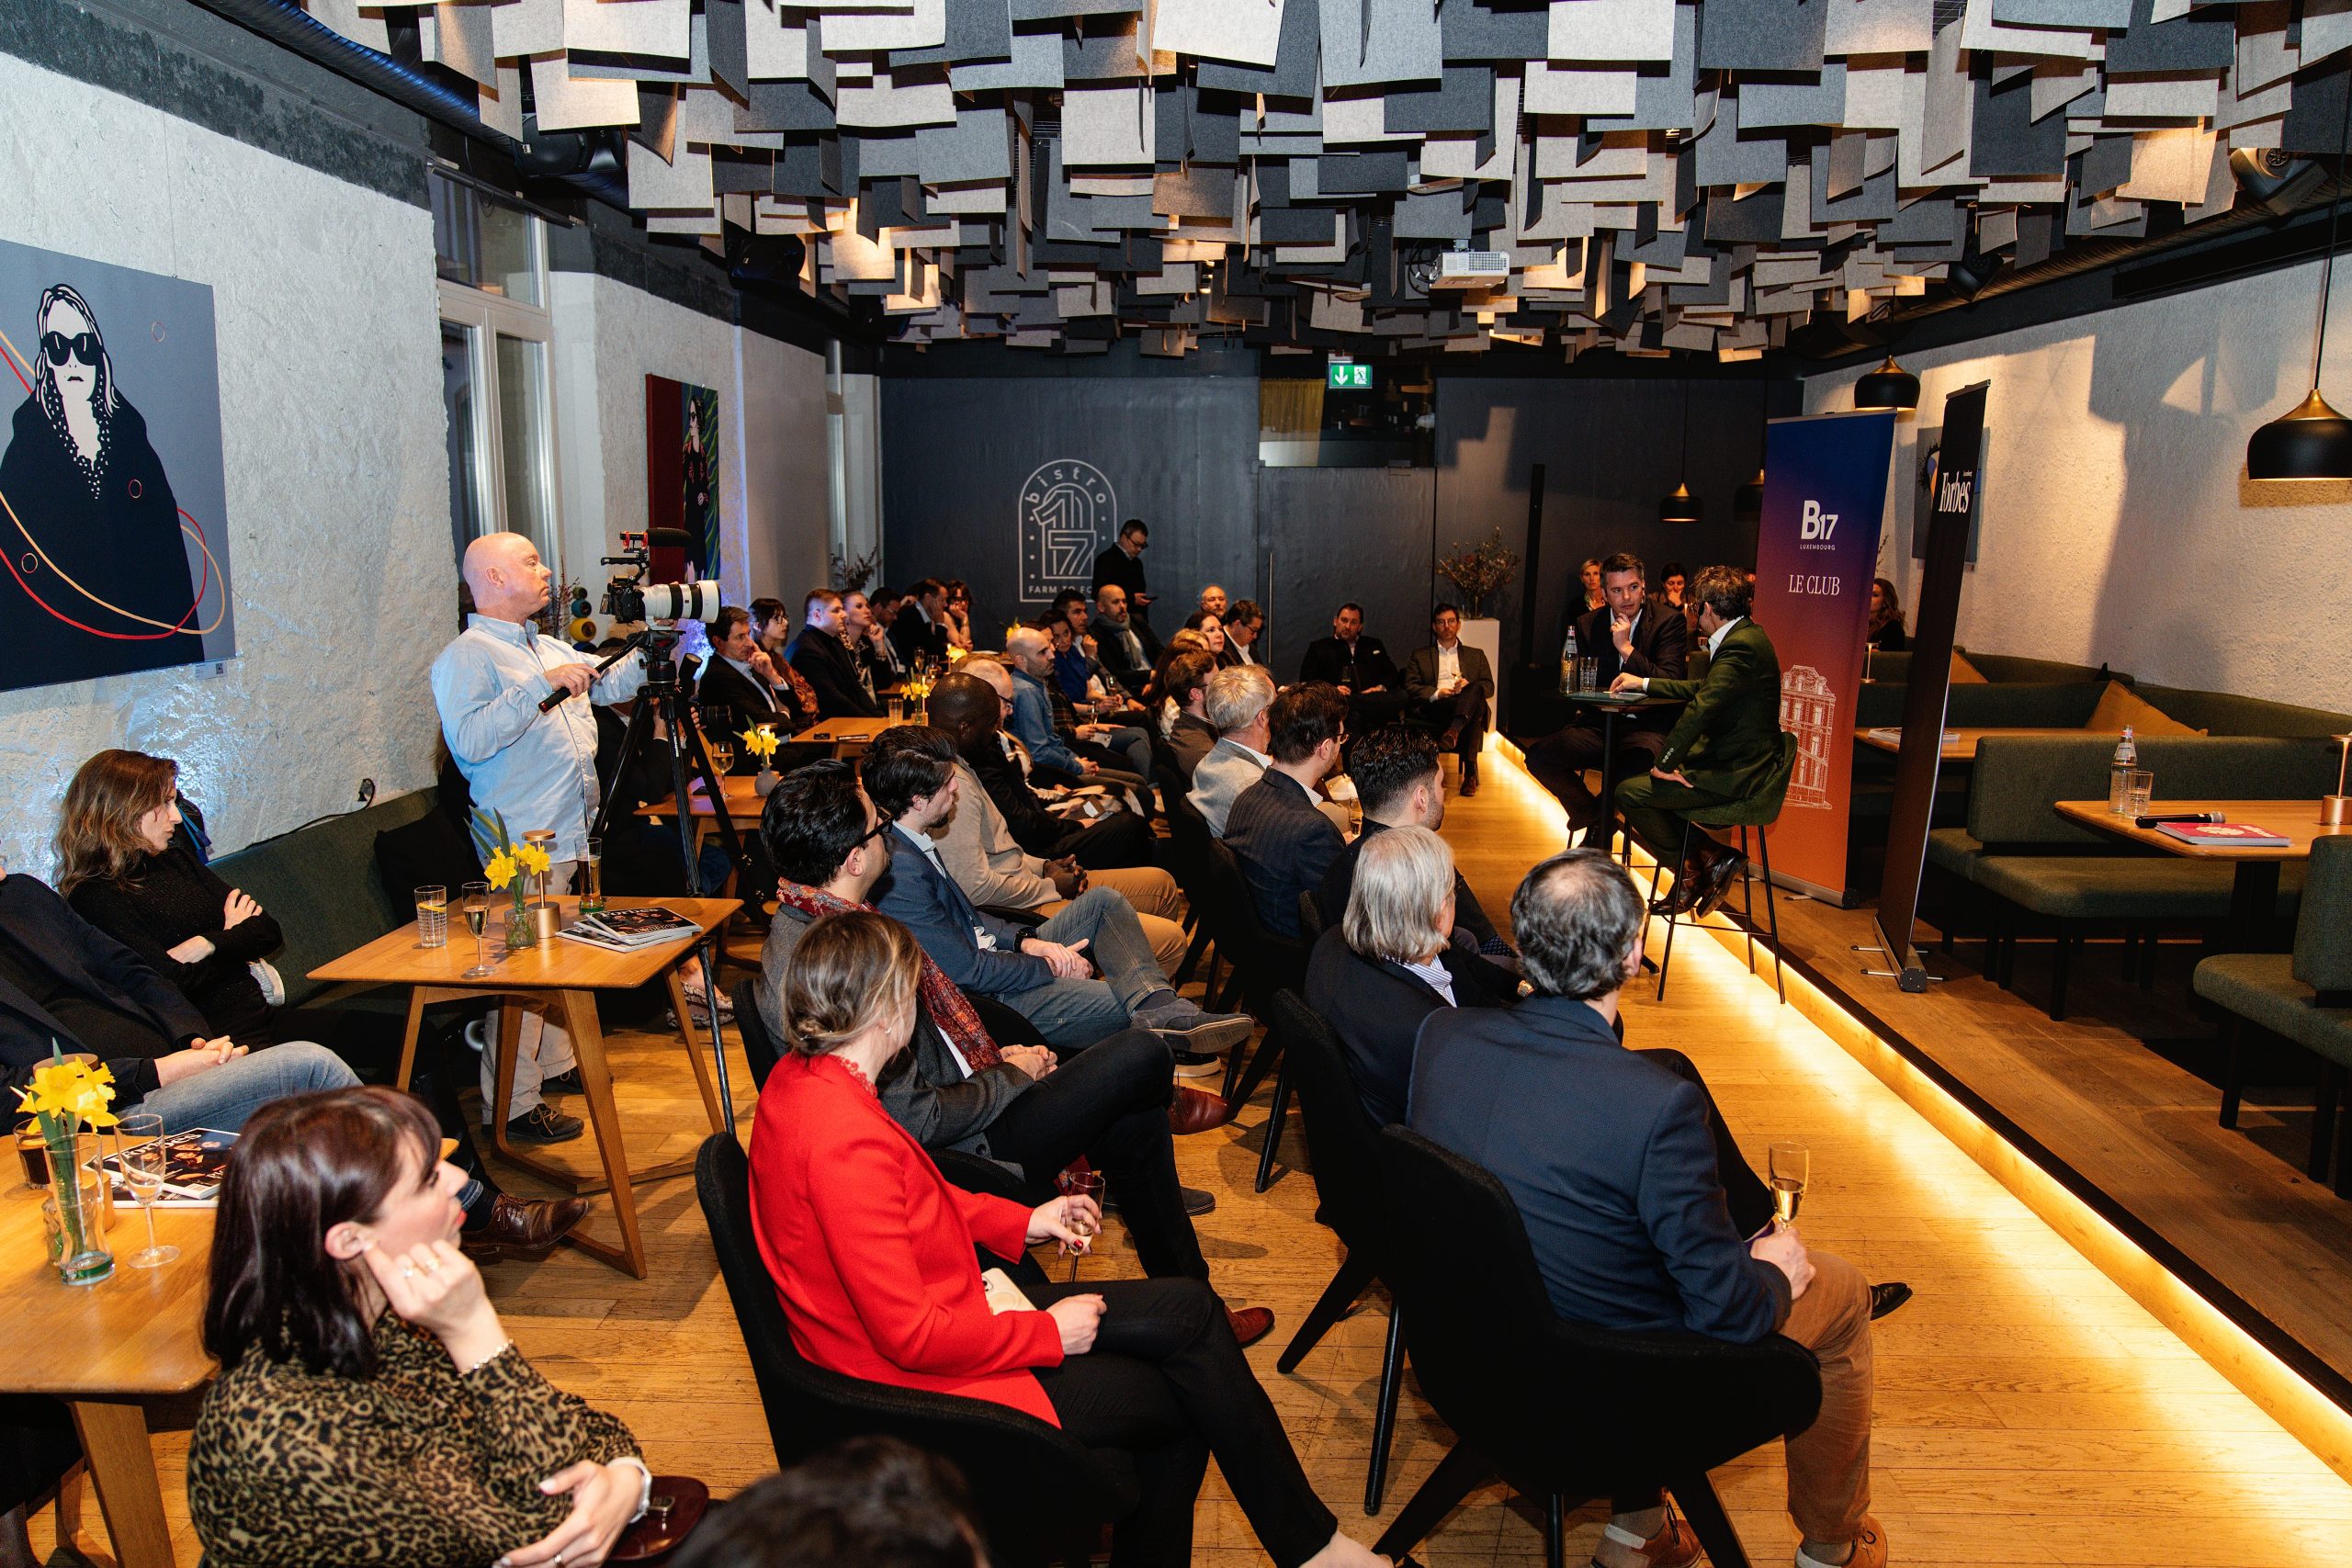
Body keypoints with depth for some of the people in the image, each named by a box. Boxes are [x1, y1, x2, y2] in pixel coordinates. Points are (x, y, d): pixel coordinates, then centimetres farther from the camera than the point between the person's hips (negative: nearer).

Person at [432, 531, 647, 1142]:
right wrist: (540, 686, -27)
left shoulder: (549, 648, 17)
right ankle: (512, 1105, -1)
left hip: (573, 837, 9)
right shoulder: (467, 656, -11)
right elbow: (470, 740, -25)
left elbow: (608, 684, 29)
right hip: (524, 844, -9)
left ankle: (557, 1060, 34)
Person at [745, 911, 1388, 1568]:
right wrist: (1047, 1333, -15)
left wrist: (1025, 1221, 9)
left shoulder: (800, 1078, -1)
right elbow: (913, 1336, -28)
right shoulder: (844, 1139, -32)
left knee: (1188, 1309, 4)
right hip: (924, 1382, -9)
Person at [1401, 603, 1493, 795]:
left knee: (1475, 689, -34)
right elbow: (1410, 687, 9)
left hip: (1469, 705, 1)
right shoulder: (1420, 655, 24)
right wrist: (1436, 693, -11)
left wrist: (1469, 686, -9)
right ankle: (1470, 770, -39)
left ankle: (1454, 730, -55)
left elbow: (1489, 687, 15)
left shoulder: (1476, 655, 28)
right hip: (1434, 708, -1)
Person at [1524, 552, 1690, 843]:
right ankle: (1597, 818, 3)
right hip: (1600, 725, 4)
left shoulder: (1669, 622, -1)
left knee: (1646, 761, -39)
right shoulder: (1587, 625, 10)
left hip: (1648, 728, -4)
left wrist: (1626, 648, -15)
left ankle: (1596, 816, -7)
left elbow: (1671, 683, -12)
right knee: (1538, 754, -18)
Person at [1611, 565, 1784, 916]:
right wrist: (1644, 683, 32)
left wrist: (1663, 763, -20)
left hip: (1734, 775, -11)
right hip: (1728, 762, 11)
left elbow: (1701, 709, -28)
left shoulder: (1741, 646, -21)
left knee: (1629, 793, -11)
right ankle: (1709, 855, 8)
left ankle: (1690, 868, 5)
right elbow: (1703, 689, 27)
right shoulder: (1744, 637, 13)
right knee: (1646, 783, 15)